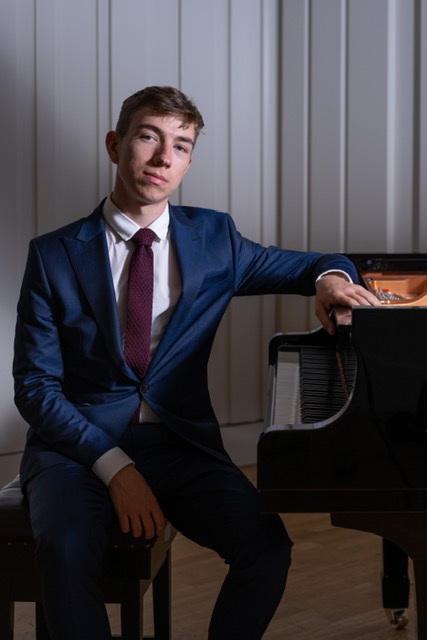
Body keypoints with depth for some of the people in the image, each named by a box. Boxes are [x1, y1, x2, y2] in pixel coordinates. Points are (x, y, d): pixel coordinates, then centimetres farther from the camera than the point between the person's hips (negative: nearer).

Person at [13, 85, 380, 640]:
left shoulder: (214, 239, 8)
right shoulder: (55, 255, 0)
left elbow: (305, 264, 20)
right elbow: (35, 386, -3)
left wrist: (330, 278, -7)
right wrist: (115, 466, -17)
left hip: (179, 445, 2)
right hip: (78, 443, -2)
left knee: (268, 545, -23)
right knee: (68, 545, -34)